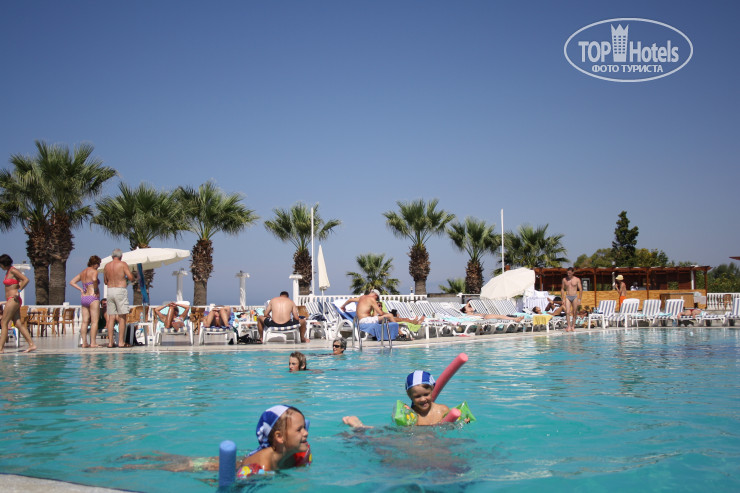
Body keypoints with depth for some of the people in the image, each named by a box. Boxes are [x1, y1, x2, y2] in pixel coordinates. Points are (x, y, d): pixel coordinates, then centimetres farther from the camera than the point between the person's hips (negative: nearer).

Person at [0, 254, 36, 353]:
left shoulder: (13, 270, -10)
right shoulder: (8, 271, 17)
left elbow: (26, 280, -17)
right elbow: (20, 282, 24)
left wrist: (18, 291, -16)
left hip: (13, 300, -9)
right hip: (10, 300, 9)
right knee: (18, 324, 5)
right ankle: (31, 344, 3)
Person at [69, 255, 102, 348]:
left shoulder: (83, 272, 16)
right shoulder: (94, 271, -7)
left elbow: (72, 282, 17)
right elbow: (94, 279, -29)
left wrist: (81, 290, 12)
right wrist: (95, 290, -16)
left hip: (84, 298, 8)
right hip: (93, 298, -8)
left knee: (85, 321, 7)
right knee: (94, 321, -5)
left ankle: (84, 342, 6)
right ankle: (93, 343, -8)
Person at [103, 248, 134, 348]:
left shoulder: (106, 266, 11)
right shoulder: (123, 264, -4)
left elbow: (105, 281, 17)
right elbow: (131, 278, -9)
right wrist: (126, 278, 13)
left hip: (110, 290, 5)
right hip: (120, 290, -5)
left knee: (111, 317, 6)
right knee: (122, 317, -2)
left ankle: (110, 342, 4)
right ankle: (121, 342, -4)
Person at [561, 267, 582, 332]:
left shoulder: (577, 280, 1)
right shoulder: (564, 279, 6)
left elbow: (580, 289, 2)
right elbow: (562, 289, 11)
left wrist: (579, 299, -4)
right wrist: (563, 298, 4)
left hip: (574, 297, 0)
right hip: (567, 297, 1)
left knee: (574, 313, 2)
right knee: (567, 312, -13)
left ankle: (573, 326, 9)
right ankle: (568, 326, -14)